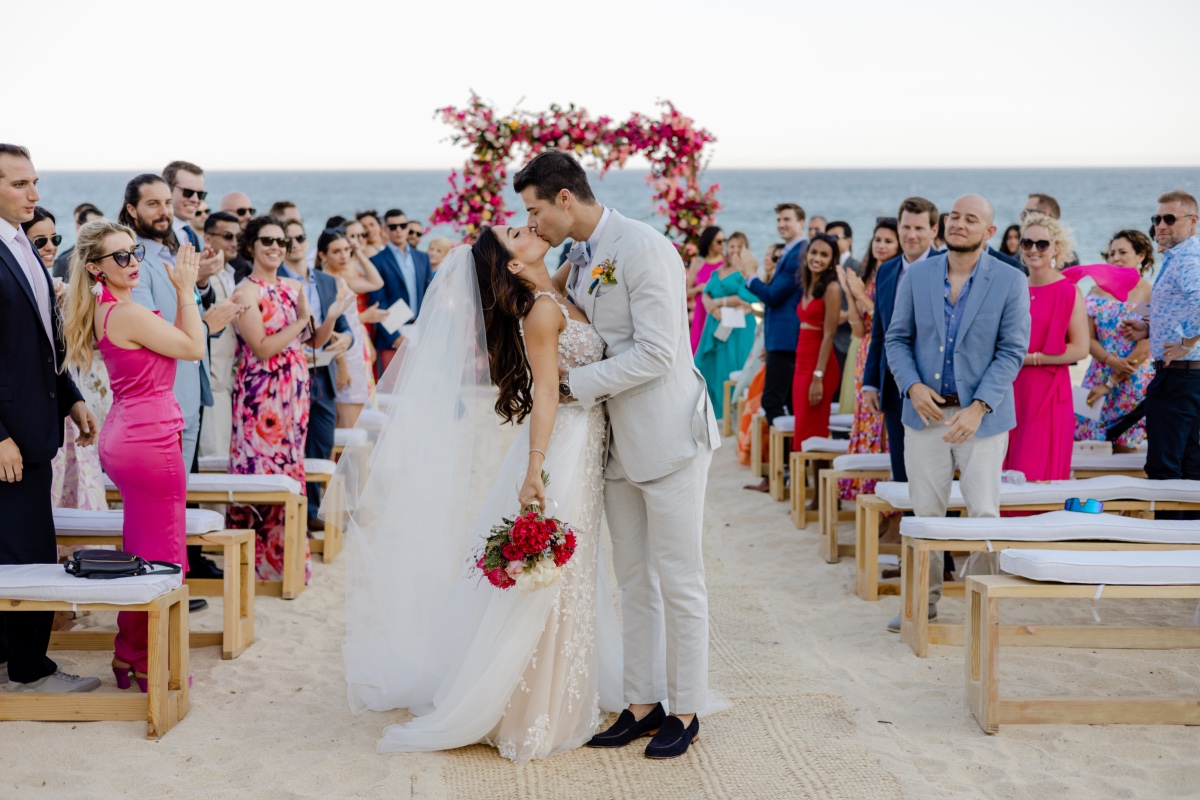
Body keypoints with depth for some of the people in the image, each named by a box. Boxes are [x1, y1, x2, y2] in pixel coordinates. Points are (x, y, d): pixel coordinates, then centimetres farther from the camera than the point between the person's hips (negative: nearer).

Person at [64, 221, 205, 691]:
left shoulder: (105, 310, 10)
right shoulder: (128, 314, -19)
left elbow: (177, 337, 17)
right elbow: (194, 349, -10)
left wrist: (183, 289, 14)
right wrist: (186, 290, -4)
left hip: (125, 438, 10)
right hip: (151, 440, -10)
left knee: (138, 552, 18)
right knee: (161, 556, 0)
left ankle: (128, 657, 27)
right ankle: (150, 665, 9)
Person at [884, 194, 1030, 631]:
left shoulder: (1010, 281, -5)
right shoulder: (916, 275, 3)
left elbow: (1012, 351, -7)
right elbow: (897, 338, 7)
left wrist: (978, 408, -17)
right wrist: (912, 386, -11)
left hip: (981, 415, -2)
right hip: (925, 411, 3)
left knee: (983, 513, -3)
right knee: (926, 512, 9)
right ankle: (924, 599, 22)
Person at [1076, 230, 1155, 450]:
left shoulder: (1151, 296, -6)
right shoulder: (1098, 292, 7)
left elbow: (1144, 350, -11)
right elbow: (1088, 338, 1)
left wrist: (1110, 383, -13)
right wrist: (1112, 361, -18)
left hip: (1133, 382, -4)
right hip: (1098, 378, 4)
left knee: (1125, 448, 0)